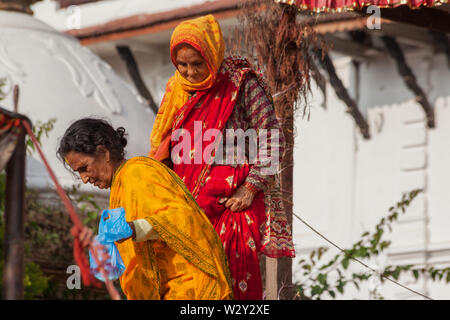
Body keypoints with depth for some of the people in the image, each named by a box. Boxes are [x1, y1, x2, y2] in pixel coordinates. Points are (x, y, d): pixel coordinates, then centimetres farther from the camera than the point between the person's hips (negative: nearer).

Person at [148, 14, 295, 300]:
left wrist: (250, 189, -10)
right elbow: (163, 149, 22)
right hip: (185, 206, 4)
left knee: (237, 283, -8)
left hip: (233, 203, -4)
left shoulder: (243, 86, -4)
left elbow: (272, 141, -4)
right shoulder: (177, 90, 12)